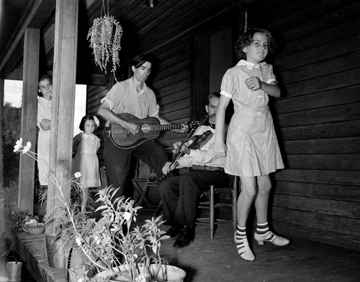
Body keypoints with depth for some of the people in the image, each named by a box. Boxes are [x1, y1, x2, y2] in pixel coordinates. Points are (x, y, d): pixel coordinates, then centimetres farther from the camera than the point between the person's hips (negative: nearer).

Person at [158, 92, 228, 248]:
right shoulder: (201, 129, 21)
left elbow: (208, 156, -14)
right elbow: (191, 157, 17)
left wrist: (187, 150, -28)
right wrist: (176, 163, -2)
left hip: (217, 173, -6)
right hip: (196, 172, 6)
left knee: (187, 178, -36)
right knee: (165, 186, -17)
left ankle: (187, 229, -27)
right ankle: (176, 223, -2)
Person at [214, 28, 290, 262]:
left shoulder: (266, 70, 11)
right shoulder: (233, 73, -6)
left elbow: (277, 92, -5)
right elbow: (222, 107, -9)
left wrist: (261, 84, -26)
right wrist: (219, 140, -13)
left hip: (264, 131, 6)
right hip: (243, 131, -6)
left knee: (265, 185, 13)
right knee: (250, 190, -9)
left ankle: (262, 231, 31)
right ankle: (241, 234, 11)